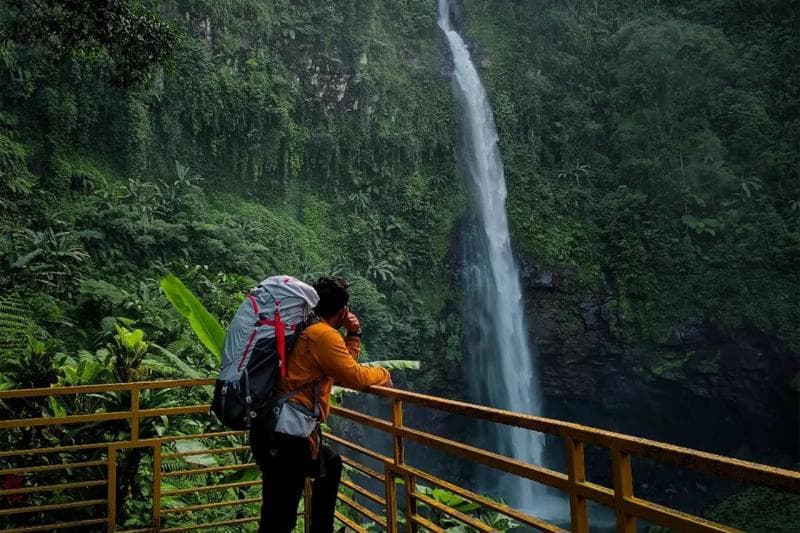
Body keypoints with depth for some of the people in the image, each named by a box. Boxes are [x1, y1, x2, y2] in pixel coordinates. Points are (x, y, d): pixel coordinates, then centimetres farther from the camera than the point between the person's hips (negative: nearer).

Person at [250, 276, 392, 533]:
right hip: (284, 435, -10)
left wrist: (353, 335, 14)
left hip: (277, 429, 10)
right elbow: (354, 376, -12)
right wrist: (383, 374, 6)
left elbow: (341, 368, 24)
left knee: (331, 465, 31)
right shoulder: (323, 334, -12)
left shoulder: (308, 330, 18)